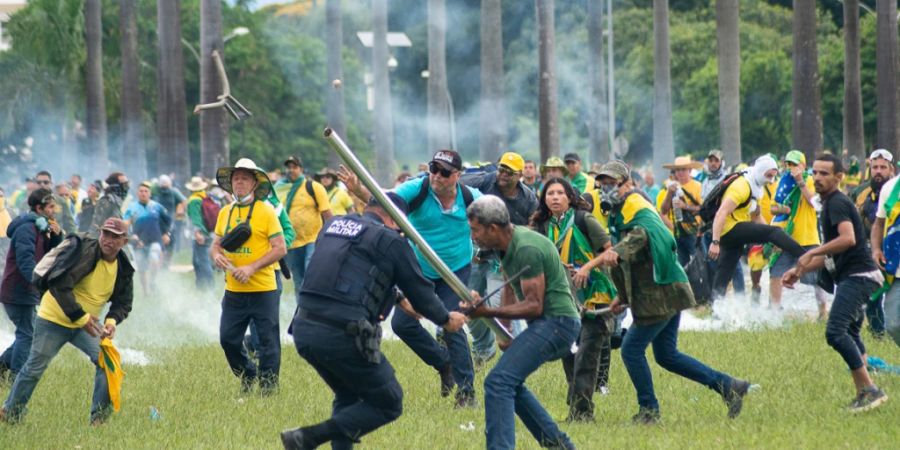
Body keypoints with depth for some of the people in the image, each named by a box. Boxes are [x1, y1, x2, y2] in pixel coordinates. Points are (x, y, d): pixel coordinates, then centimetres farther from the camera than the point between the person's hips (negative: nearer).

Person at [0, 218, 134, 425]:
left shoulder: (123, 268, -4)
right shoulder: (85, 253, -25)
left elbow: (123, 303, 5)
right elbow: (60, 286, -32)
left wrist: (112, 321, -18)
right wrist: (81, 317, -33)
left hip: (86, 323, 5)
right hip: (53, 320, -5)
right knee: (35, 368, 3)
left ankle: (100, 418, -5)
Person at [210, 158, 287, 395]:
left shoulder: (265, 211, -6)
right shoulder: (225, 213, 10)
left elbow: (280, 249, -10)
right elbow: (216, 244, 17)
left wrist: (252, 268, -19)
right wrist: (216, 255, -8)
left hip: (263, 289, -5)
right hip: (233, 291, 5)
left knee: (267, 340, -1)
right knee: (228, 339, 6)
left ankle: (268, 385, 10)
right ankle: (248, 377, 26)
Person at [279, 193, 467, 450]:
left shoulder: (332, 225, 19)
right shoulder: (390, 241, 0)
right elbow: (419, 289, 8)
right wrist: (446, 320, 28)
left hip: (303, 330, 8)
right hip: (341, 334, -8)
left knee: (348, 396, 29)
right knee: (388, 404, 7)